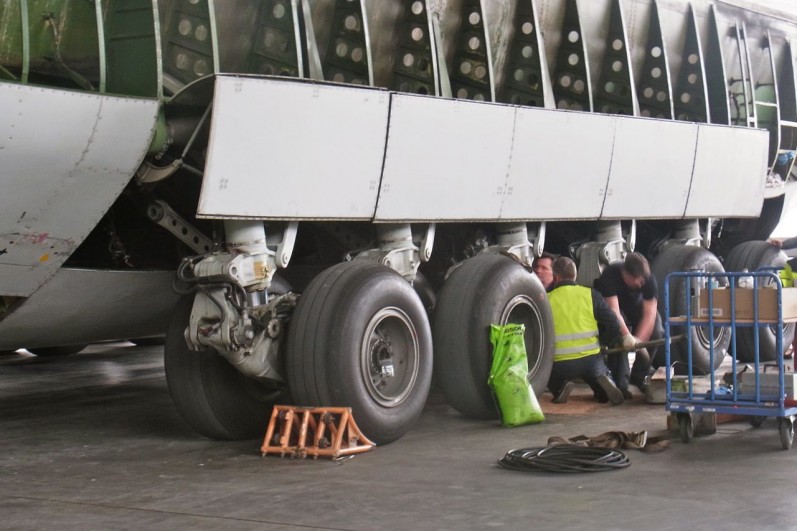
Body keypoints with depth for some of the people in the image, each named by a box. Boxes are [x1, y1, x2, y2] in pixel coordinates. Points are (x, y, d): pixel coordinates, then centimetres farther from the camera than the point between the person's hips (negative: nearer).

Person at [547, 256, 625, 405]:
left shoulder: (547, 300, -1)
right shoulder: (590, 295, 2)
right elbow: (614, 326, -1)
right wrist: (600, 343, 17)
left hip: (560, 364, -1)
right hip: (591, 359, 1)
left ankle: (560, 387, -3)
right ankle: (603, 382, -8)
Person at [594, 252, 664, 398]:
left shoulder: (649, 279, -28)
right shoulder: (610, 275, -37)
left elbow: (649, 314, -31)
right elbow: (613, 310, -44)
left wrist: (639, 340, -44)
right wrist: (627, 336, -55)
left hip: (636, 306, 3)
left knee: (656, 331, -21)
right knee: (617, 334, -33)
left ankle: (638, 377, -1)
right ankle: (621, 384, -24)